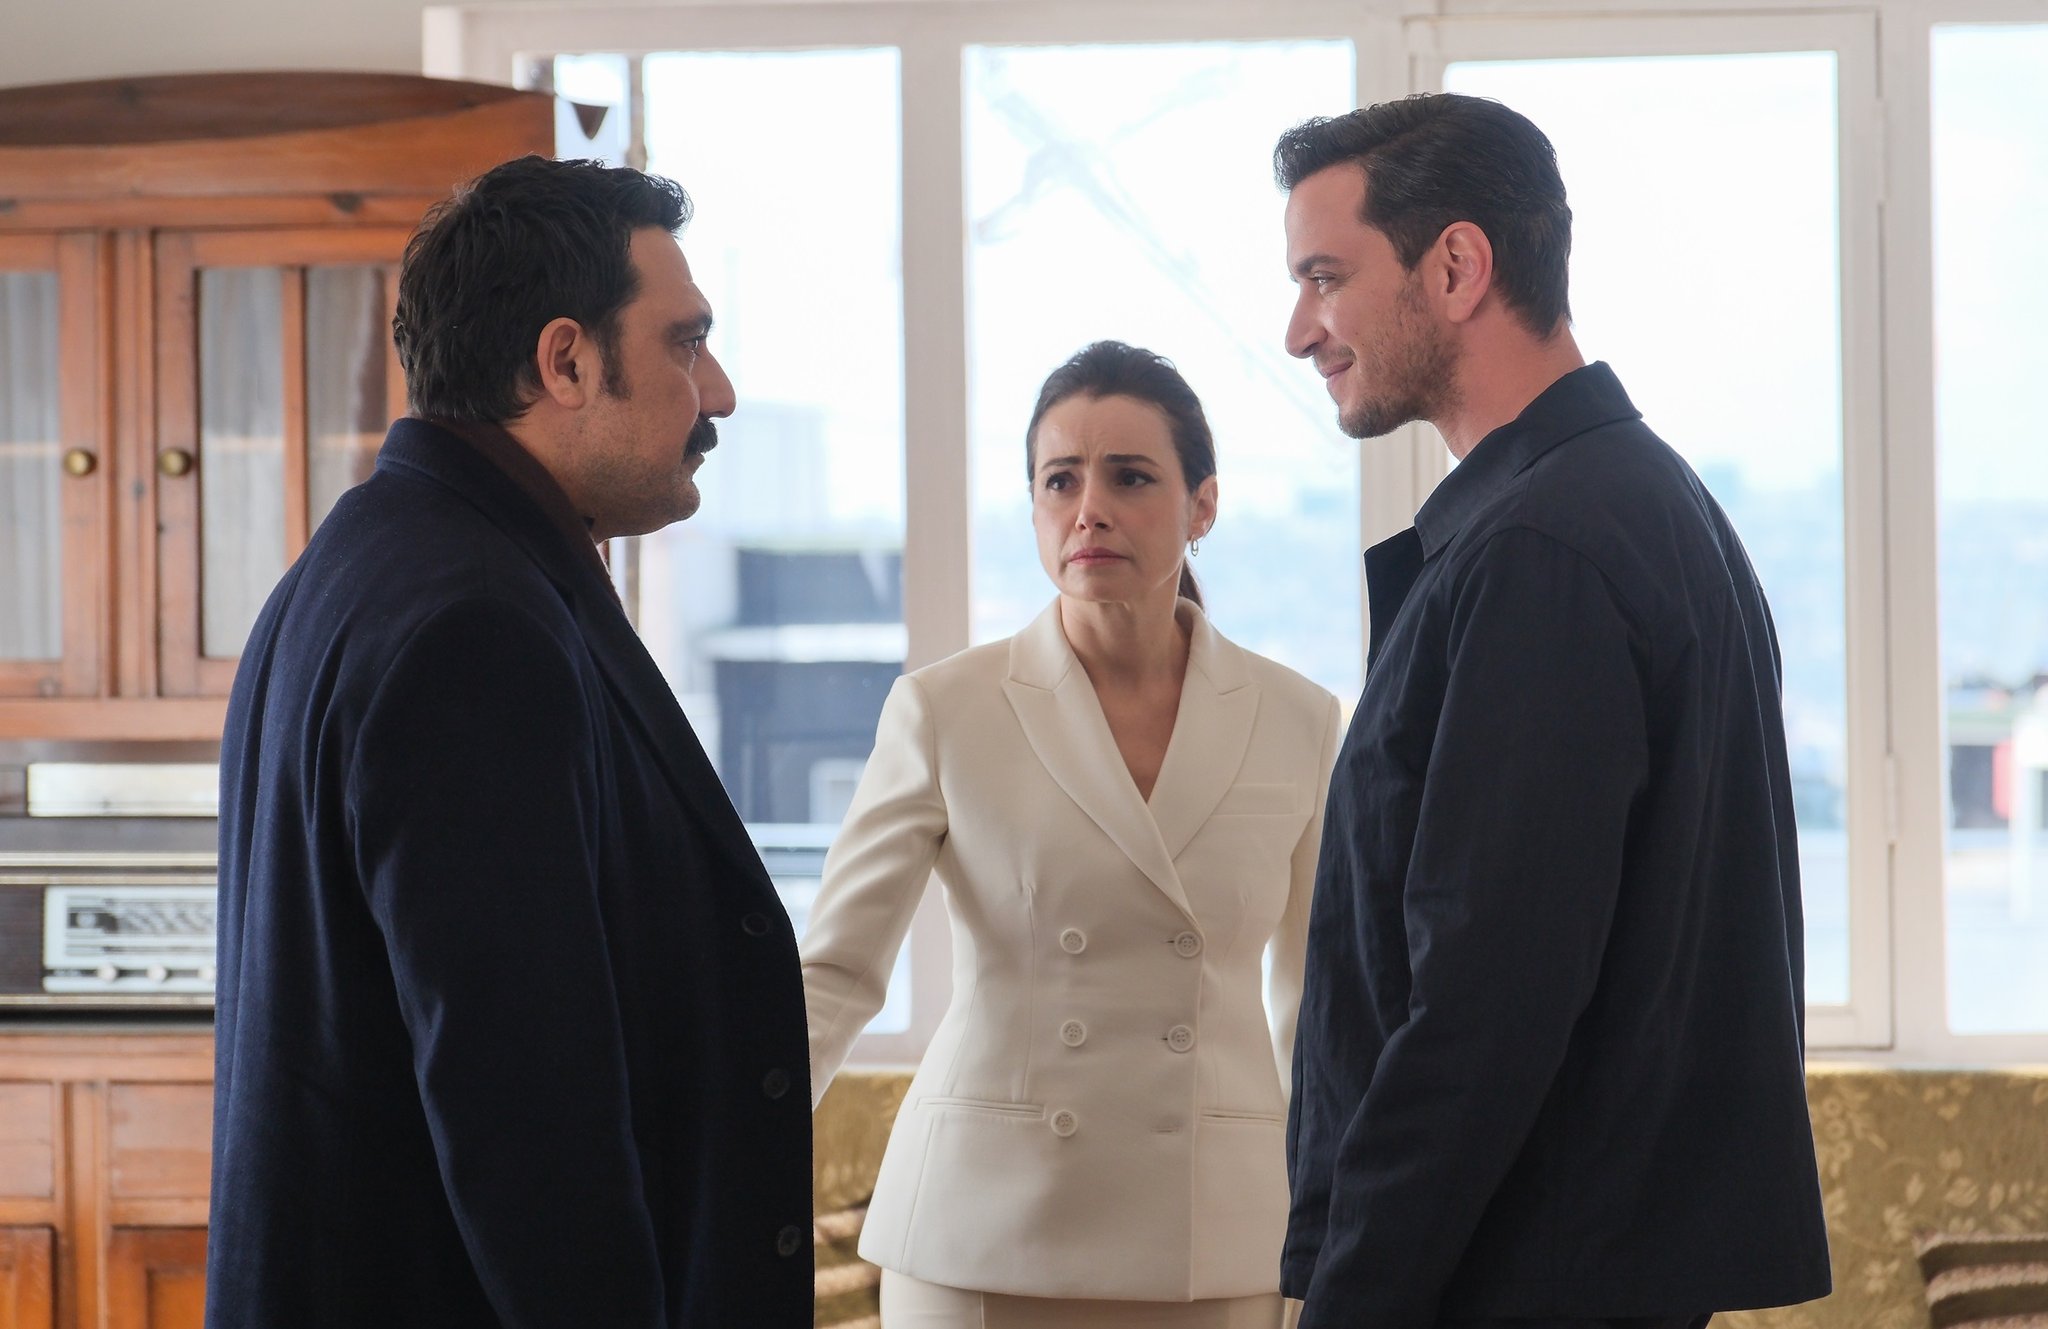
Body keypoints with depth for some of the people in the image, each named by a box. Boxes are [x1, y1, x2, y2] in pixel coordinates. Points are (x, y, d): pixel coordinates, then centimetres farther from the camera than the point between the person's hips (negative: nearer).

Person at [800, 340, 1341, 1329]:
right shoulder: (944, 713, -2)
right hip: (985, 1246, -1)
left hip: (1216, 1248, 2)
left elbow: (1317, 1000, 12)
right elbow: (832, 972, -2)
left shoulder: (1296, 723, 4)